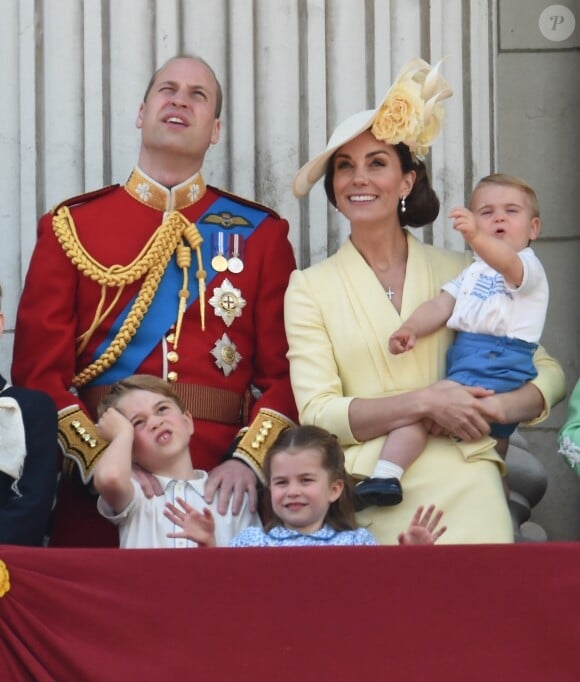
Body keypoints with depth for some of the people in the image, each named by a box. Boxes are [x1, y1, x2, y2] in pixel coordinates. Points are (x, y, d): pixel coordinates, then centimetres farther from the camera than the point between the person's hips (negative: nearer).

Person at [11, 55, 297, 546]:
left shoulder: (261, 233, 9)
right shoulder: (71, 226, 7)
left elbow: (286, 369, 2)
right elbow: (40, 368, 0)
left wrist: (249, 460, -14)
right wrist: (101, 459, -15)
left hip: (218, 488, 1)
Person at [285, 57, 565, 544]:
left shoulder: (460, 272, 11)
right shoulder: (310, 289, 8)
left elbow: (548, 373, 13)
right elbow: (317, 414, -3)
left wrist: (493, 408, -7)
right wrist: (425, 402, -13)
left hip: (463, 484, 1)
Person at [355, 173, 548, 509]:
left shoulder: (529, 265, -2)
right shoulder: (473, 273, 24)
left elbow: (507, 263, -27)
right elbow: (442, 305, 11)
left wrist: (475, 237, -48)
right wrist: (411, 328, -10)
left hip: (499, 367, -9)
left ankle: (387, 477, -29)